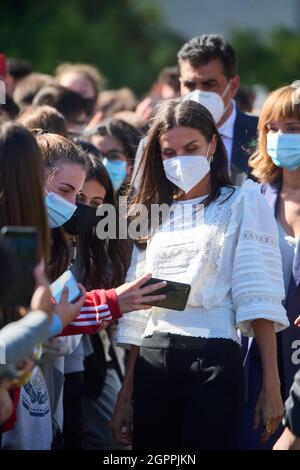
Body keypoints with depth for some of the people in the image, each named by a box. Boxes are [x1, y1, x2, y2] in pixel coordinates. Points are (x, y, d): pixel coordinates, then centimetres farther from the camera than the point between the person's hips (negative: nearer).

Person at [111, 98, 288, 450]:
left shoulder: (242, 203, 4)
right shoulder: (152, 215, 19)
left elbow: (258, 299, -6)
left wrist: (271, 386, -14)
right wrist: (125, 395, 13)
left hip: (214, 359, -4)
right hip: (152, 362, 4)